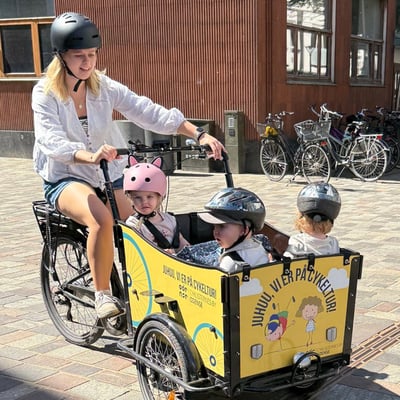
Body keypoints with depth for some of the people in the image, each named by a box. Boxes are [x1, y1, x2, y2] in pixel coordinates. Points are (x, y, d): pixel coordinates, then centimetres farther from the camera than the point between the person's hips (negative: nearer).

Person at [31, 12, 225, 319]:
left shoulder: (104, 87, -3)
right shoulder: (46, 93, -12)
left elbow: (151, 113, -13)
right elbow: (52, 142, -28)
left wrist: (199, 134, -26)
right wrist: (90, 156, -50)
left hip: (110, 176, 4)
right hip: (65, 179, -4)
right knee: (102, 219, -34)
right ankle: (103, 294, -17)